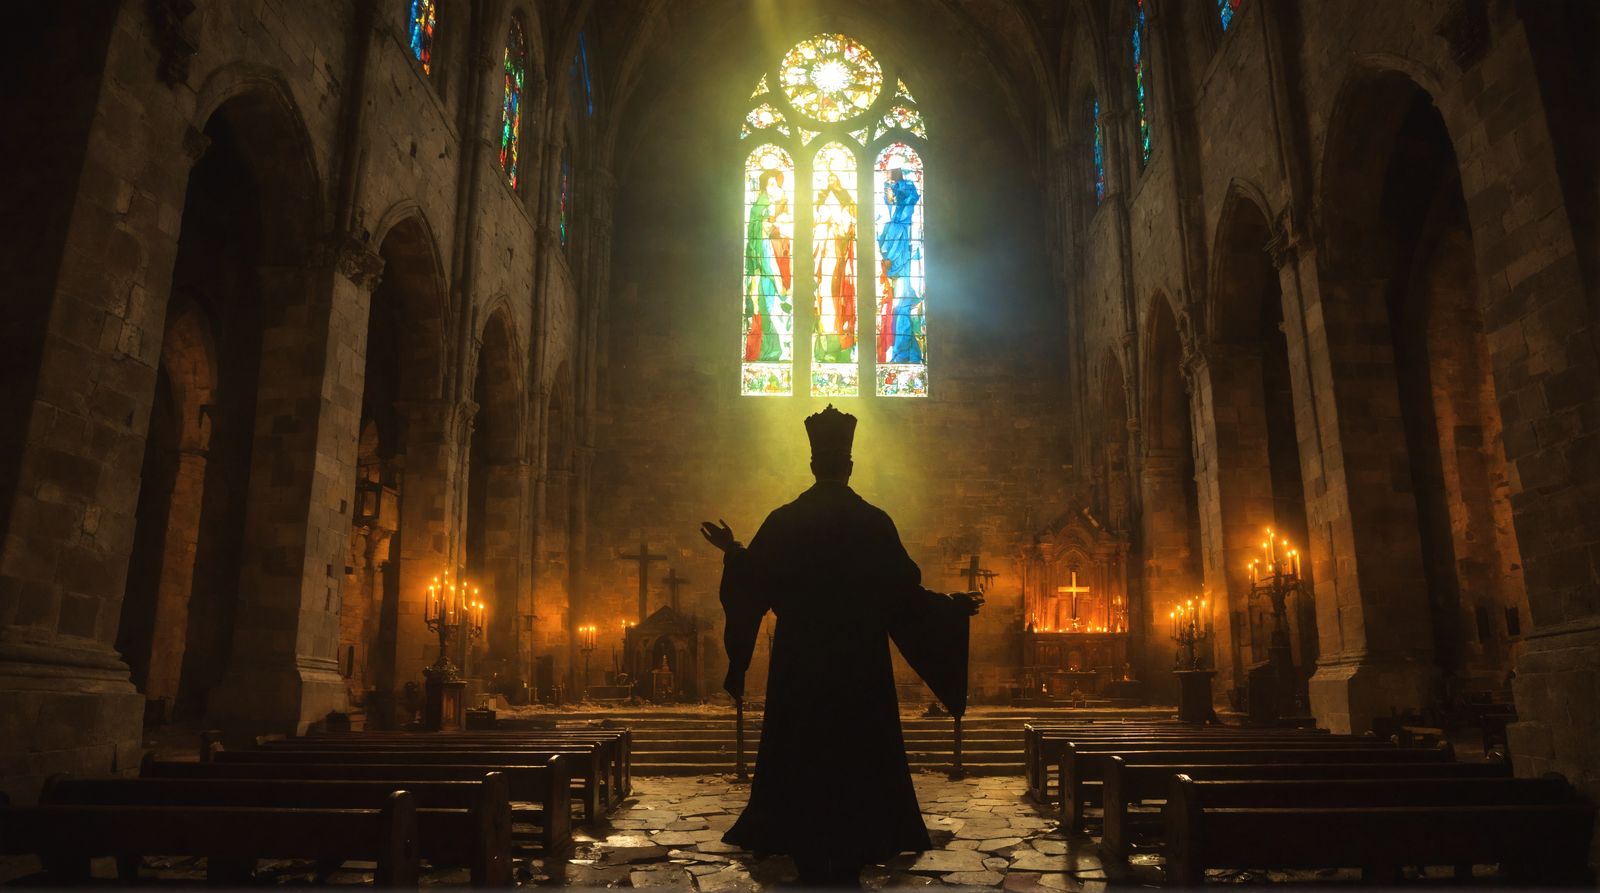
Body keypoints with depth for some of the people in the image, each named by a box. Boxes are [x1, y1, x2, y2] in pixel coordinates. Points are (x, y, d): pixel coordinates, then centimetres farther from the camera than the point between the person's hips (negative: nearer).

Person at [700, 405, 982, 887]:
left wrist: (732, 551, 22)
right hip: (861, 671, -1)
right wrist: (956, 605, 12)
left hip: (799, 670, 1)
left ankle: (811, 865, 14)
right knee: (857, 765, 10)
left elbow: (752, 588, 2)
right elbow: (906, 594, -5)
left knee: (802, 767, 10)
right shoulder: (874, 522, -6)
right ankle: (848, 866, 13)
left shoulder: (783, 521, -3)